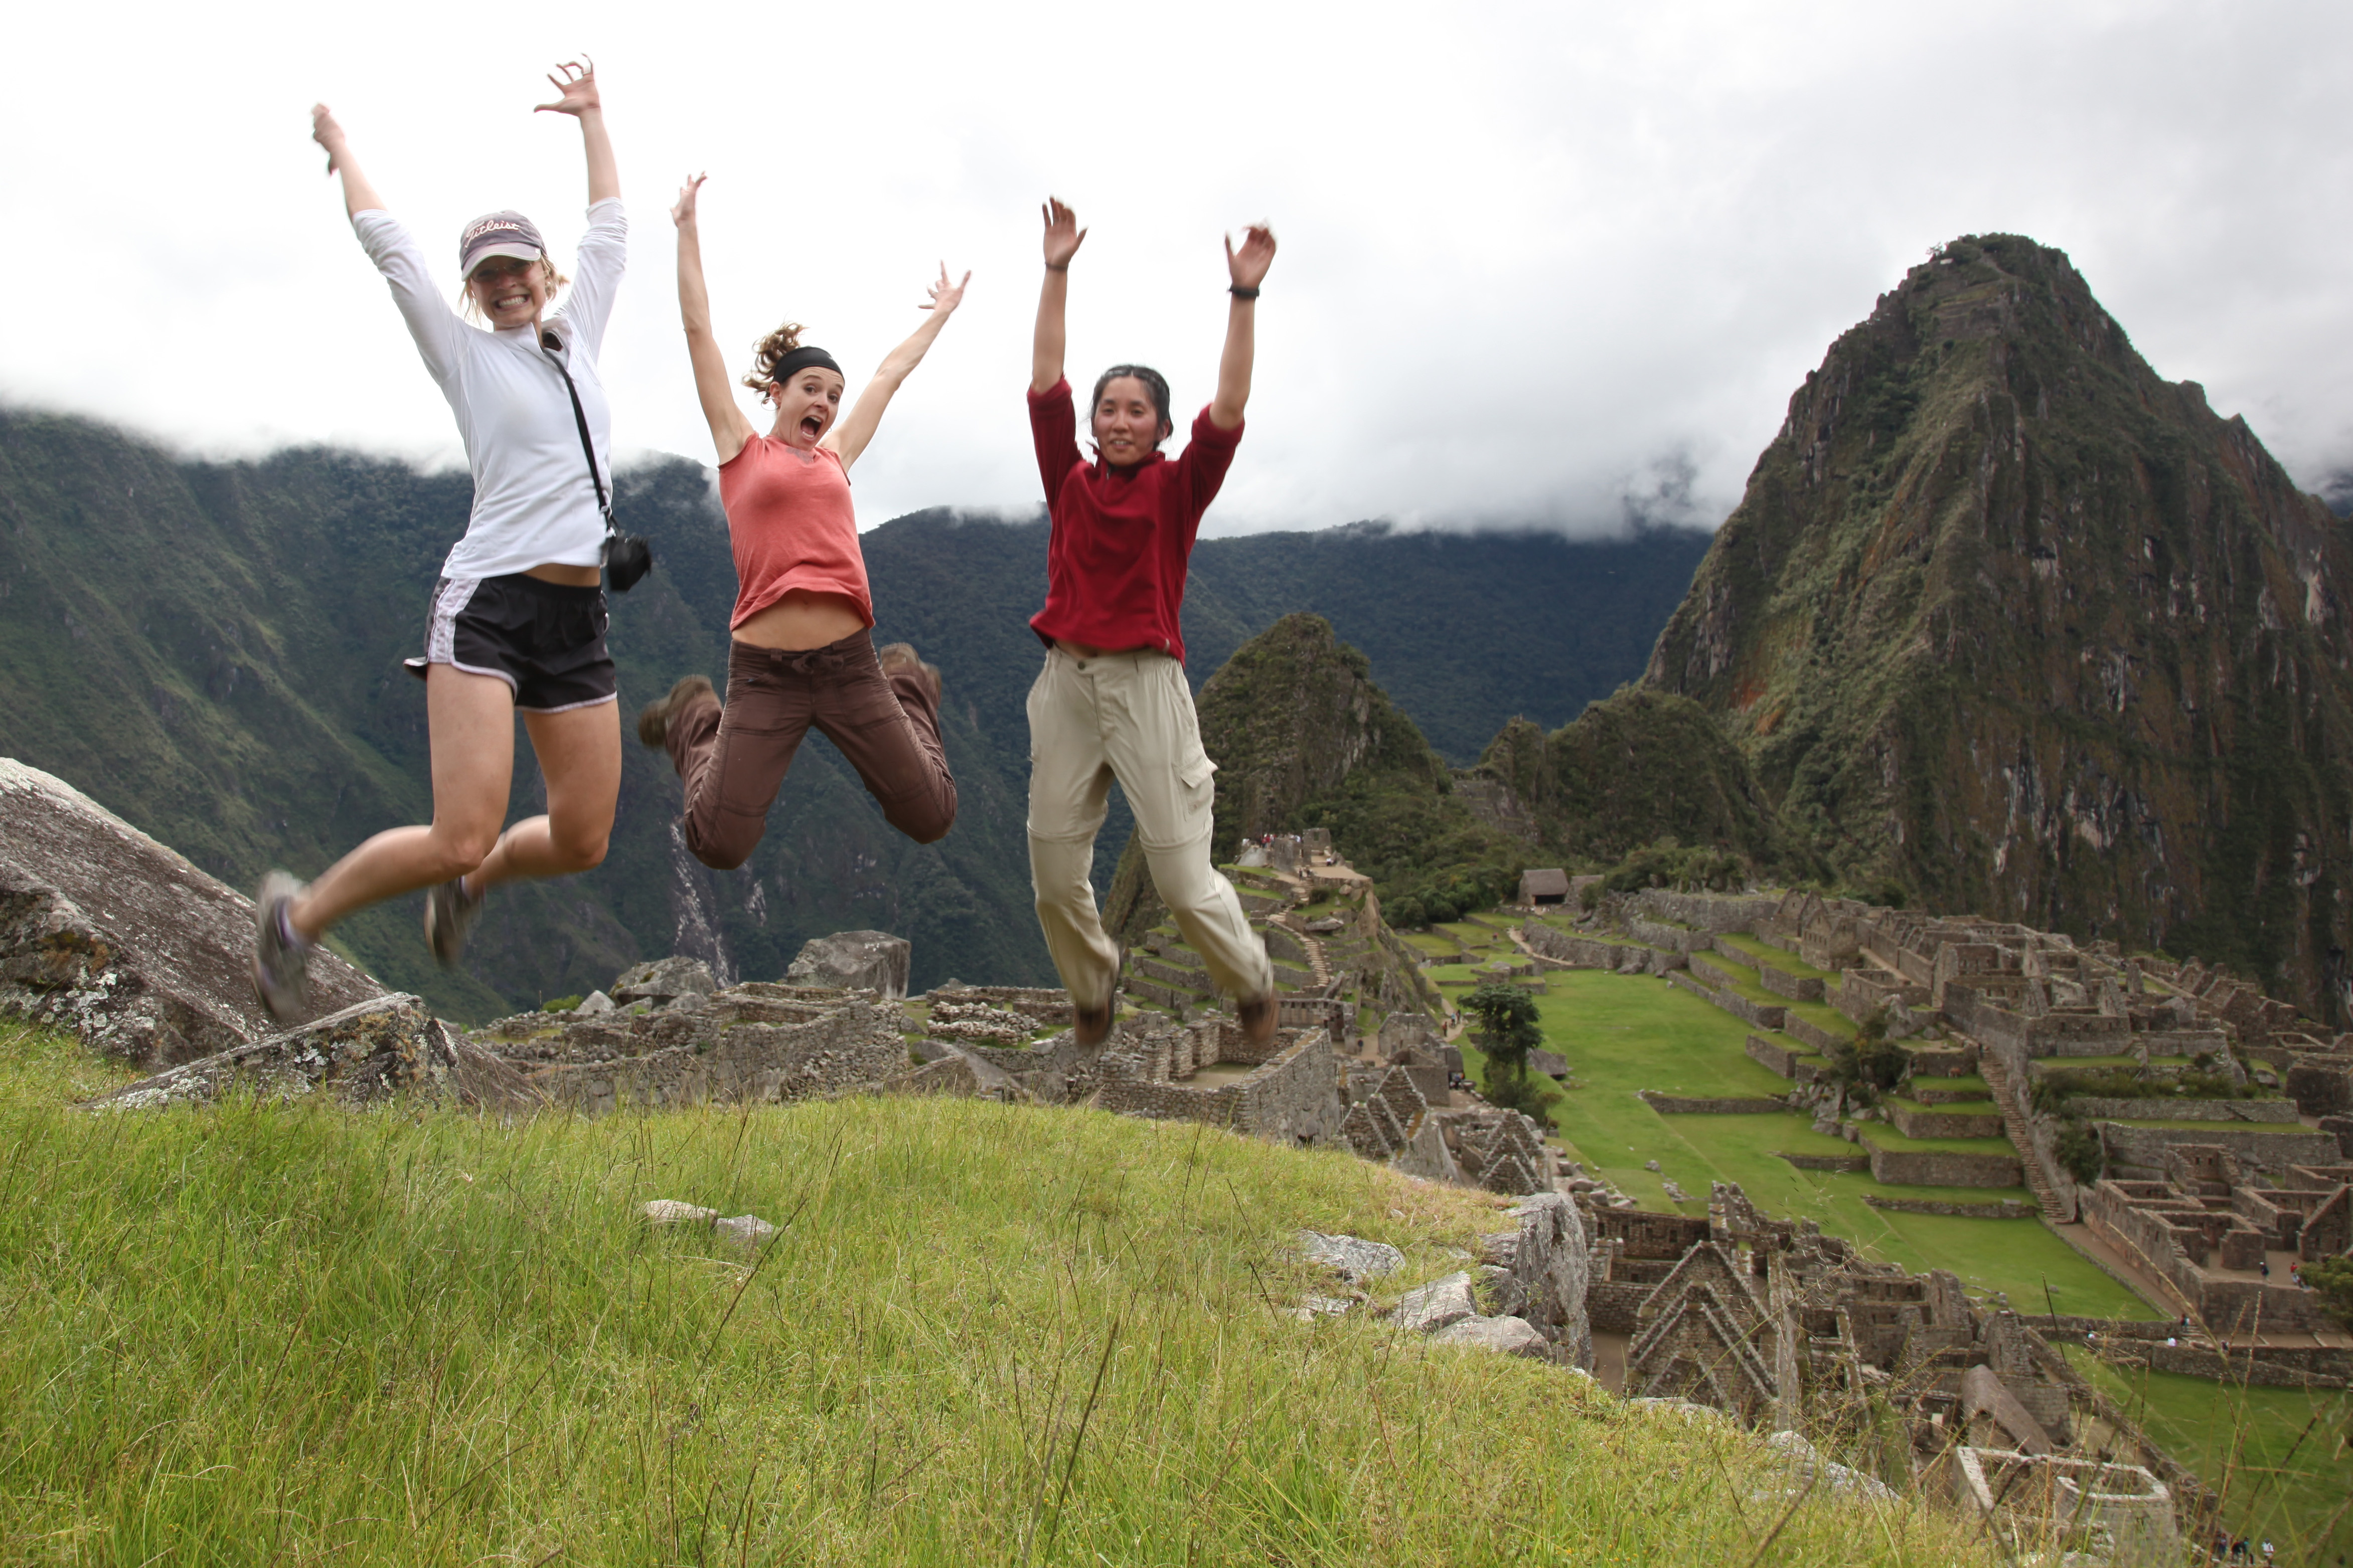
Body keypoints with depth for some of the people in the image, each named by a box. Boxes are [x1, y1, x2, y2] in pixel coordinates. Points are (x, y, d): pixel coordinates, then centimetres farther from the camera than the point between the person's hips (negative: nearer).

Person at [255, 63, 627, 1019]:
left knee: (581, 843, 2)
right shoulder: (465, 353, 7)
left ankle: (467, 886, 34)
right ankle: (297, 917, 10)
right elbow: (388, 244, 11)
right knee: (462, 837, -15)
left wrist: (591, 117, 32)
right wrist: (340, 147, 25)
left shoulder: (576, 338, 18)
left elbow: (609, 231, 26)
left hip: (578, 618, 5)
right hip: (487, 605, -5)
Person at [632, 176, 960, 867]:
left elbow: (891, 374, 28)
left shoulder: (835, 456, 16)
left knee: (932, 818, 8)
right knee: (720, 845, -3)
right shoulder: (743, 450, 6)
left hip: (850, 663, 4)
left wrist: (942, 314, 41)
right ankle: (695, 721, 27)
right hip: (765, 672, -3)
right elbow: (699, 329, 9)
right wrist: (687, 228, 12)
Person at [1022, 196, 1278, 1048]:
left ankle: (1253, 985, 26)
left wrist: (1244, 296, -13)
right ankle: (1092, 994, 34)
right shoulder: (1072, 483, 9)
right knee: (1054, 874, 6)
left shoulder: (1177, 488, 3)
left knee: (1184, 880, -3)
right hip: (1065, 684, 3)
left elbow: (1227, 414, -10)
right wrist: (1057, 273, 3)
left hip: (1148, 684, -3)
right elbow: (1044, 386, 6)